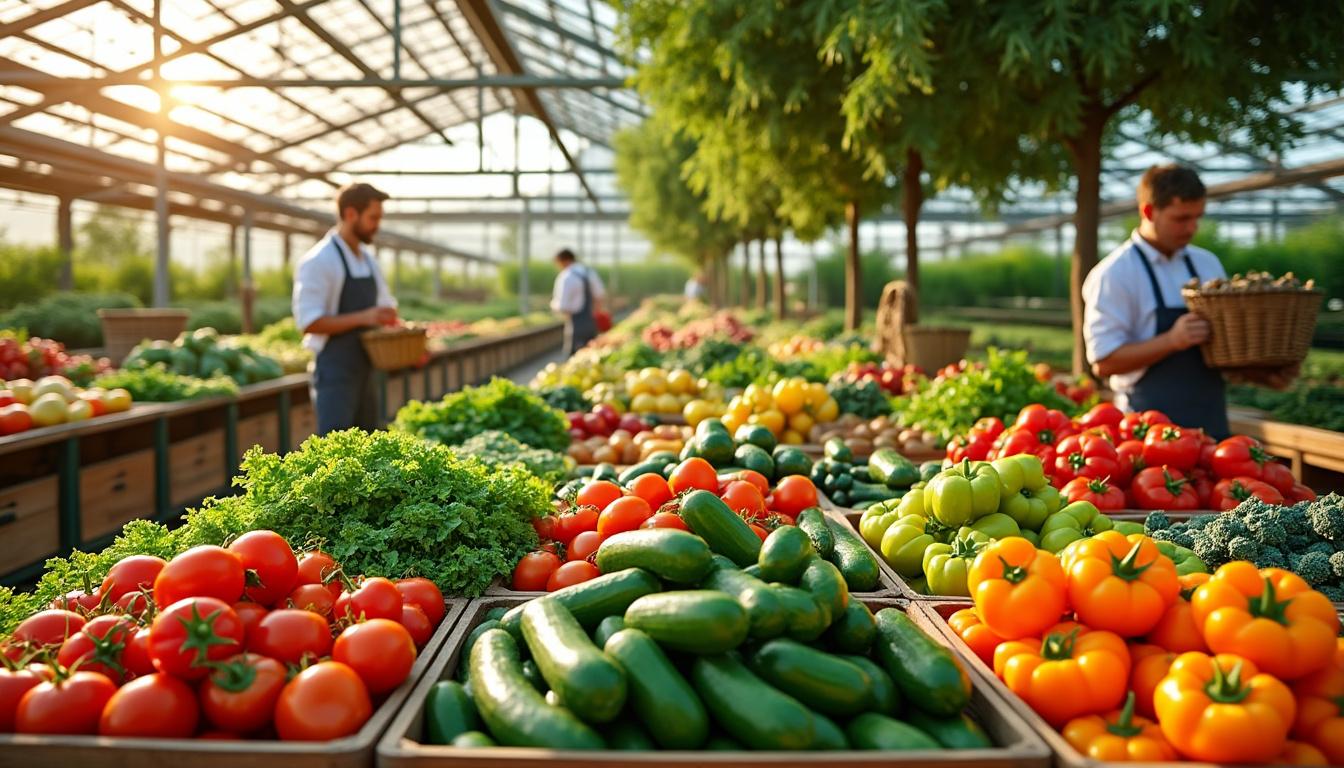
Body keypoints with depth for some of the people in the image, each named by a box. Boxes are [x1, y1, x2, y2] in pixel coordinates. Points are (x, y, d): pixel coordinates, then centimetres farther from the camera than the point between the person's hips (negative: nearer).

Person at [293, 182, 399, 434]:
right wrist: (363, 318, -27)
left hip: (364, 369, 8)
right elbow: (308, 321, -20)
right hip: (335, 373, -8)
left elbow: (385, 307, 23)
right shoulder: (319, 261, -13)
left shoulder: (368, 259, 13)